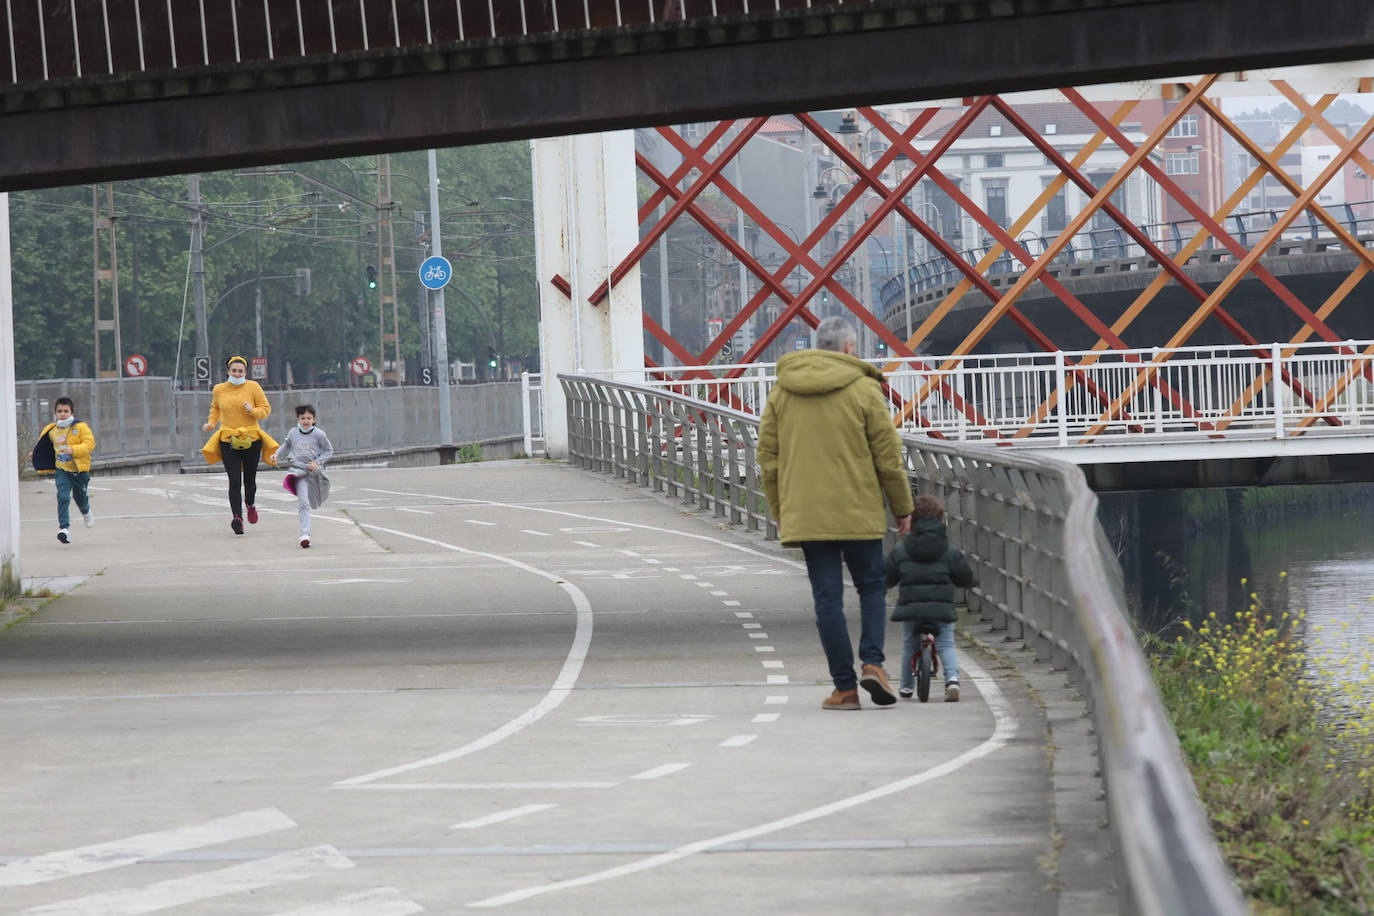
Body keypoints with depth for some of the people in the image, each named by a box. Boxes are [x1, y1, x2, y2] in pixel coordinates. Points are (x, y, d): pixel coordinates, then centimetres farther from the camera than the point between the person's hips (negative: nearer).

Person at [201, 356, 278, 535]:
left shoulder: (253, 387, 0)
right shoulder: (219, 390, 6)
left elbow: (266, 409, 4)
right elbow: (215, 408, 25)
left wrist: (253, 411, -15)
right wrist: (212, 423, 8)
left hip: (251, 439, 0)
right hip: (228, 439, 0)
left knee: (249, 479, 10)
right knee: (234, 481, -12)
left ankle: (250, 505, 42)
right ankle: (237, 517, -18)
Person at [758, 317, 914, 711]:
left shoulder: (781, 392, 7)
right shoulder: (863, 389, -4)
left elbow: (768, 457, 8)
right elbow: (888, 456, -3)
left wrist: (779, 512, 16)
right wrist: (902, 507, 7)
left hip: (806, 513, 2)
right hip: (859, 514, -2)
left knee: (827, 597, 4)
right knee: (871, 586, 13)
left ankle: (844, 687, 2)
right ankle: (872, 663, -6)